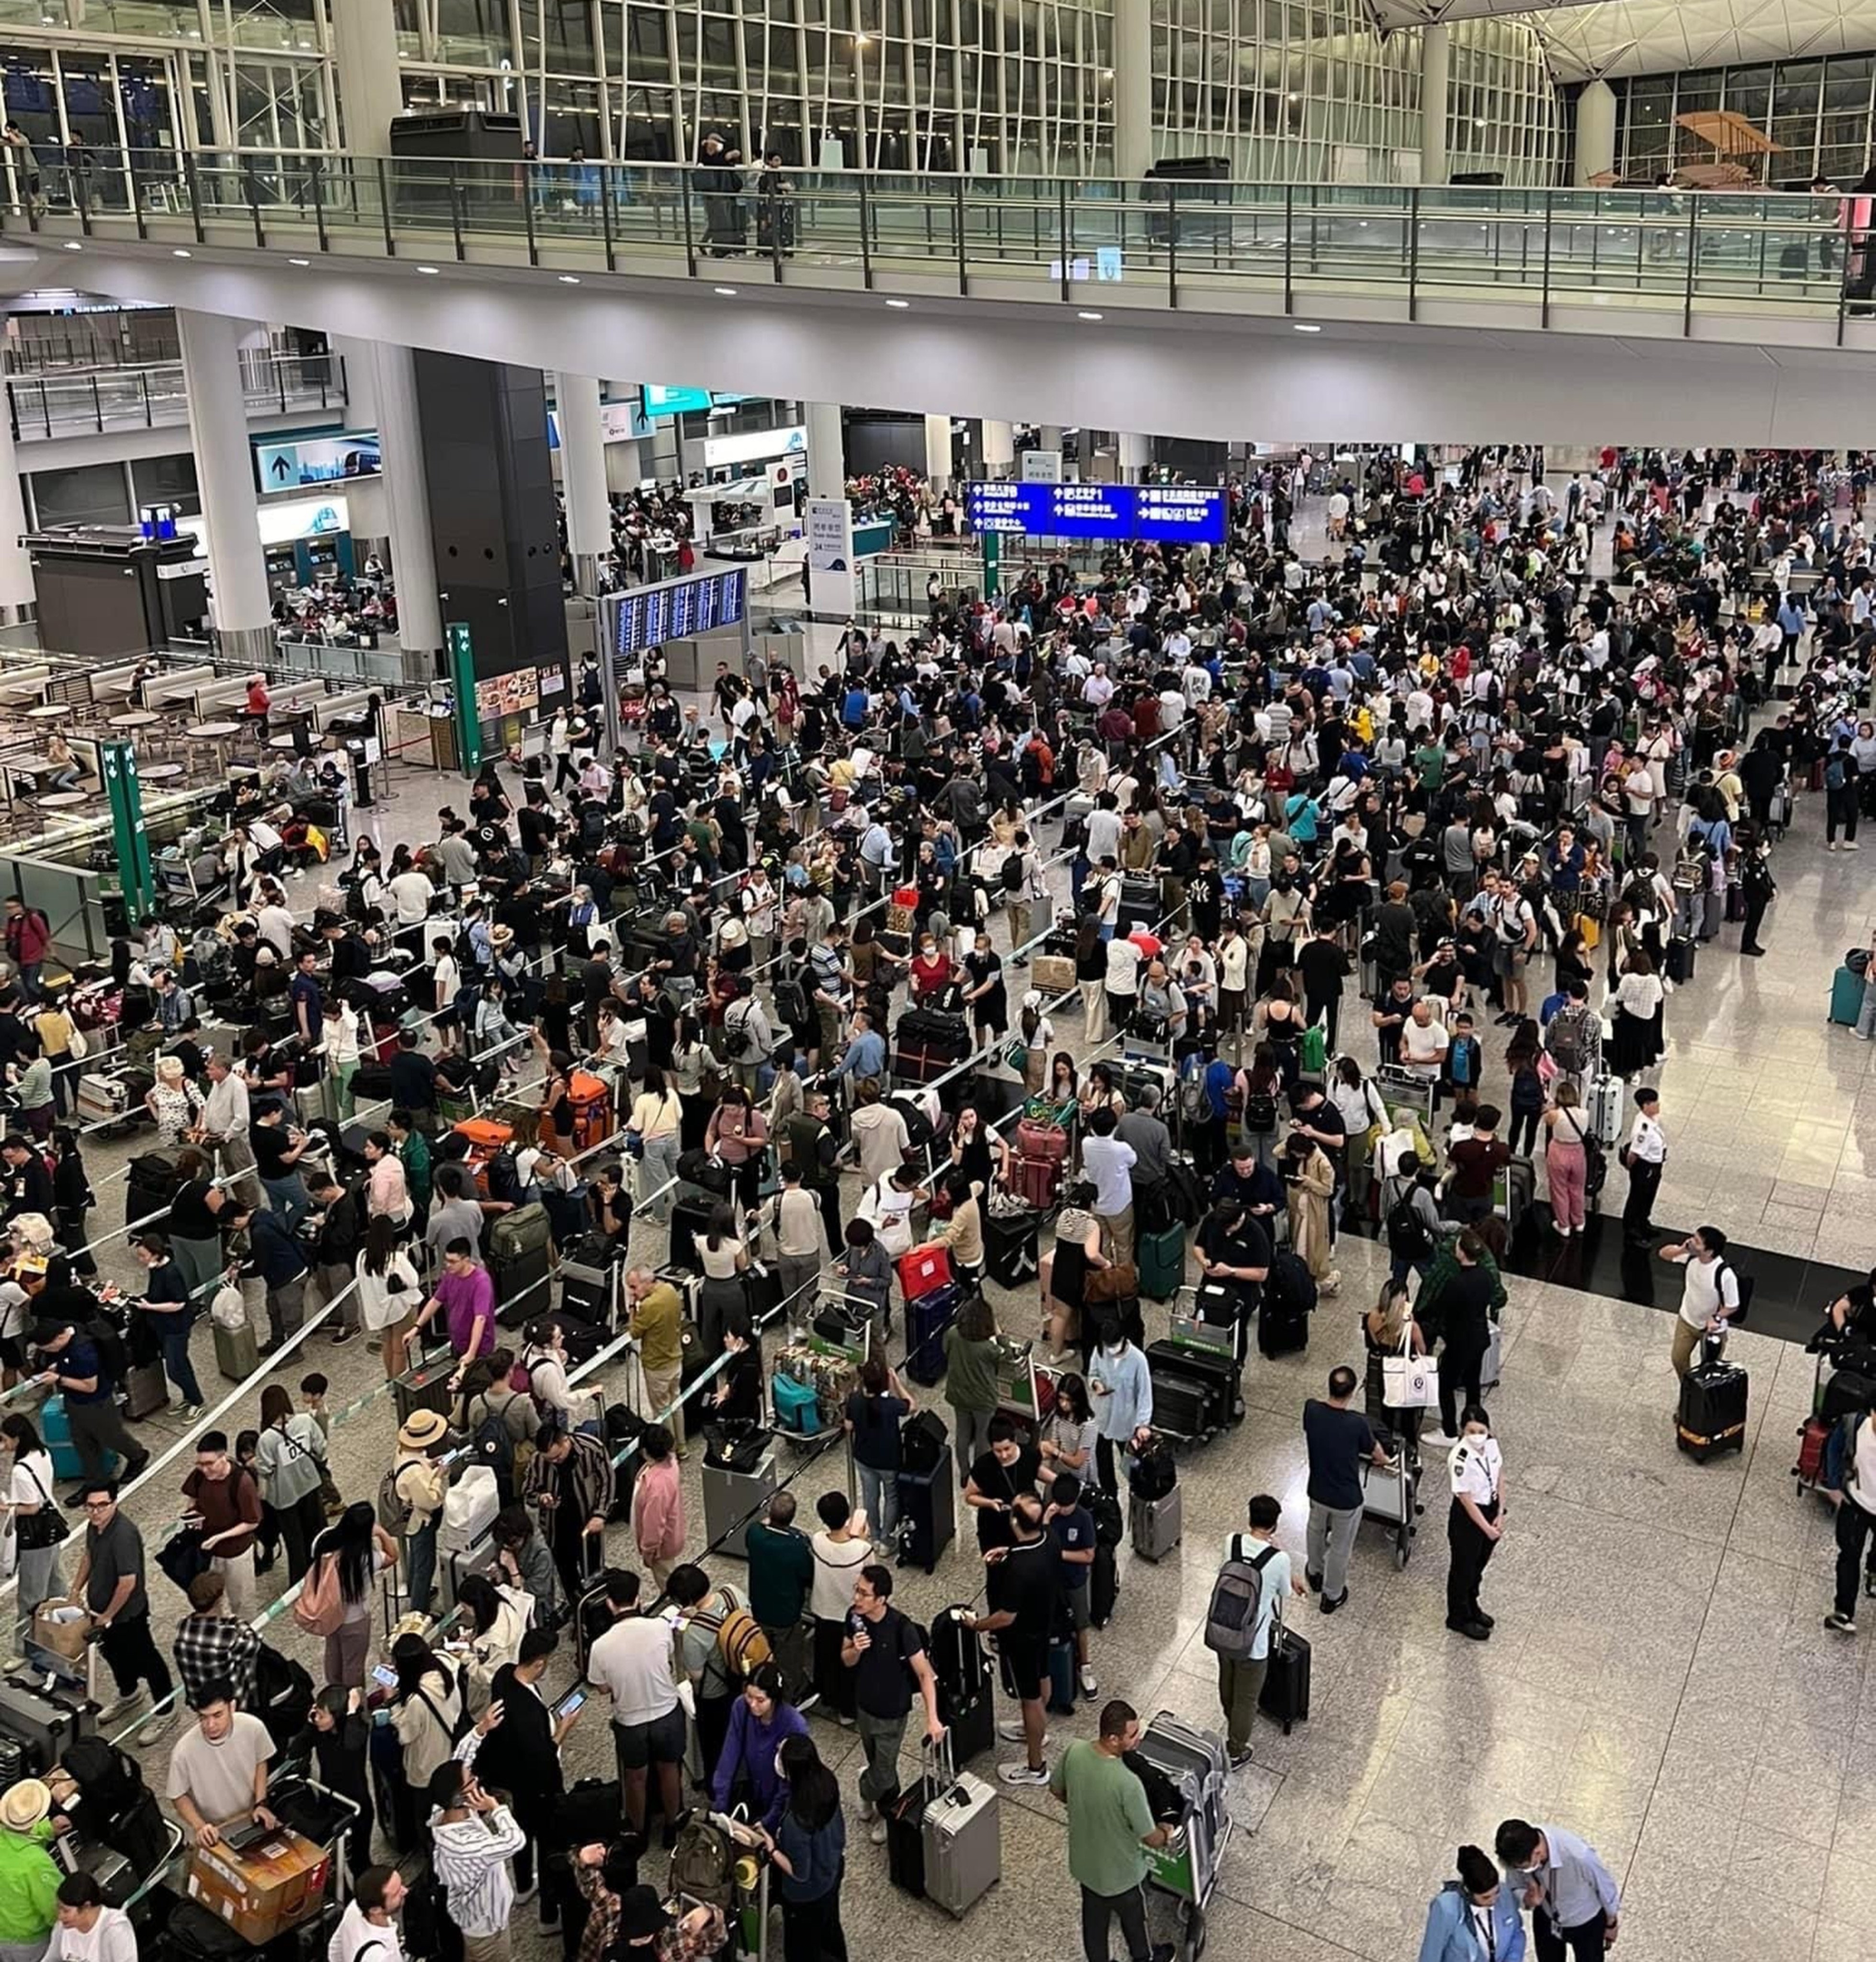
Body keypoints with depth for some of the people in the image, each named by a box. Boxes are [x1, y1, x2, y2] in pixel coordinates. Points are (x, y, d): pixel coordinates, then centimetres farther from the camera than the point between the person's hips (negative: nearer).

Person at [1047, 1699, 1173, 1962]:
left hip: (1084, 1862, 4)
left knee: (1094, 1917, 29)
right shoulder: (1128, 1784, -40)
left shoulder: (1075, 1751, -22)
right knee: (1133, 1919, 27)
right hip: (1121, 1872, -4)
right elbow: (1151, 1839, -24)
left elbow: (1057, 1789, 0)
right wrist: (1165, 1834, -1)